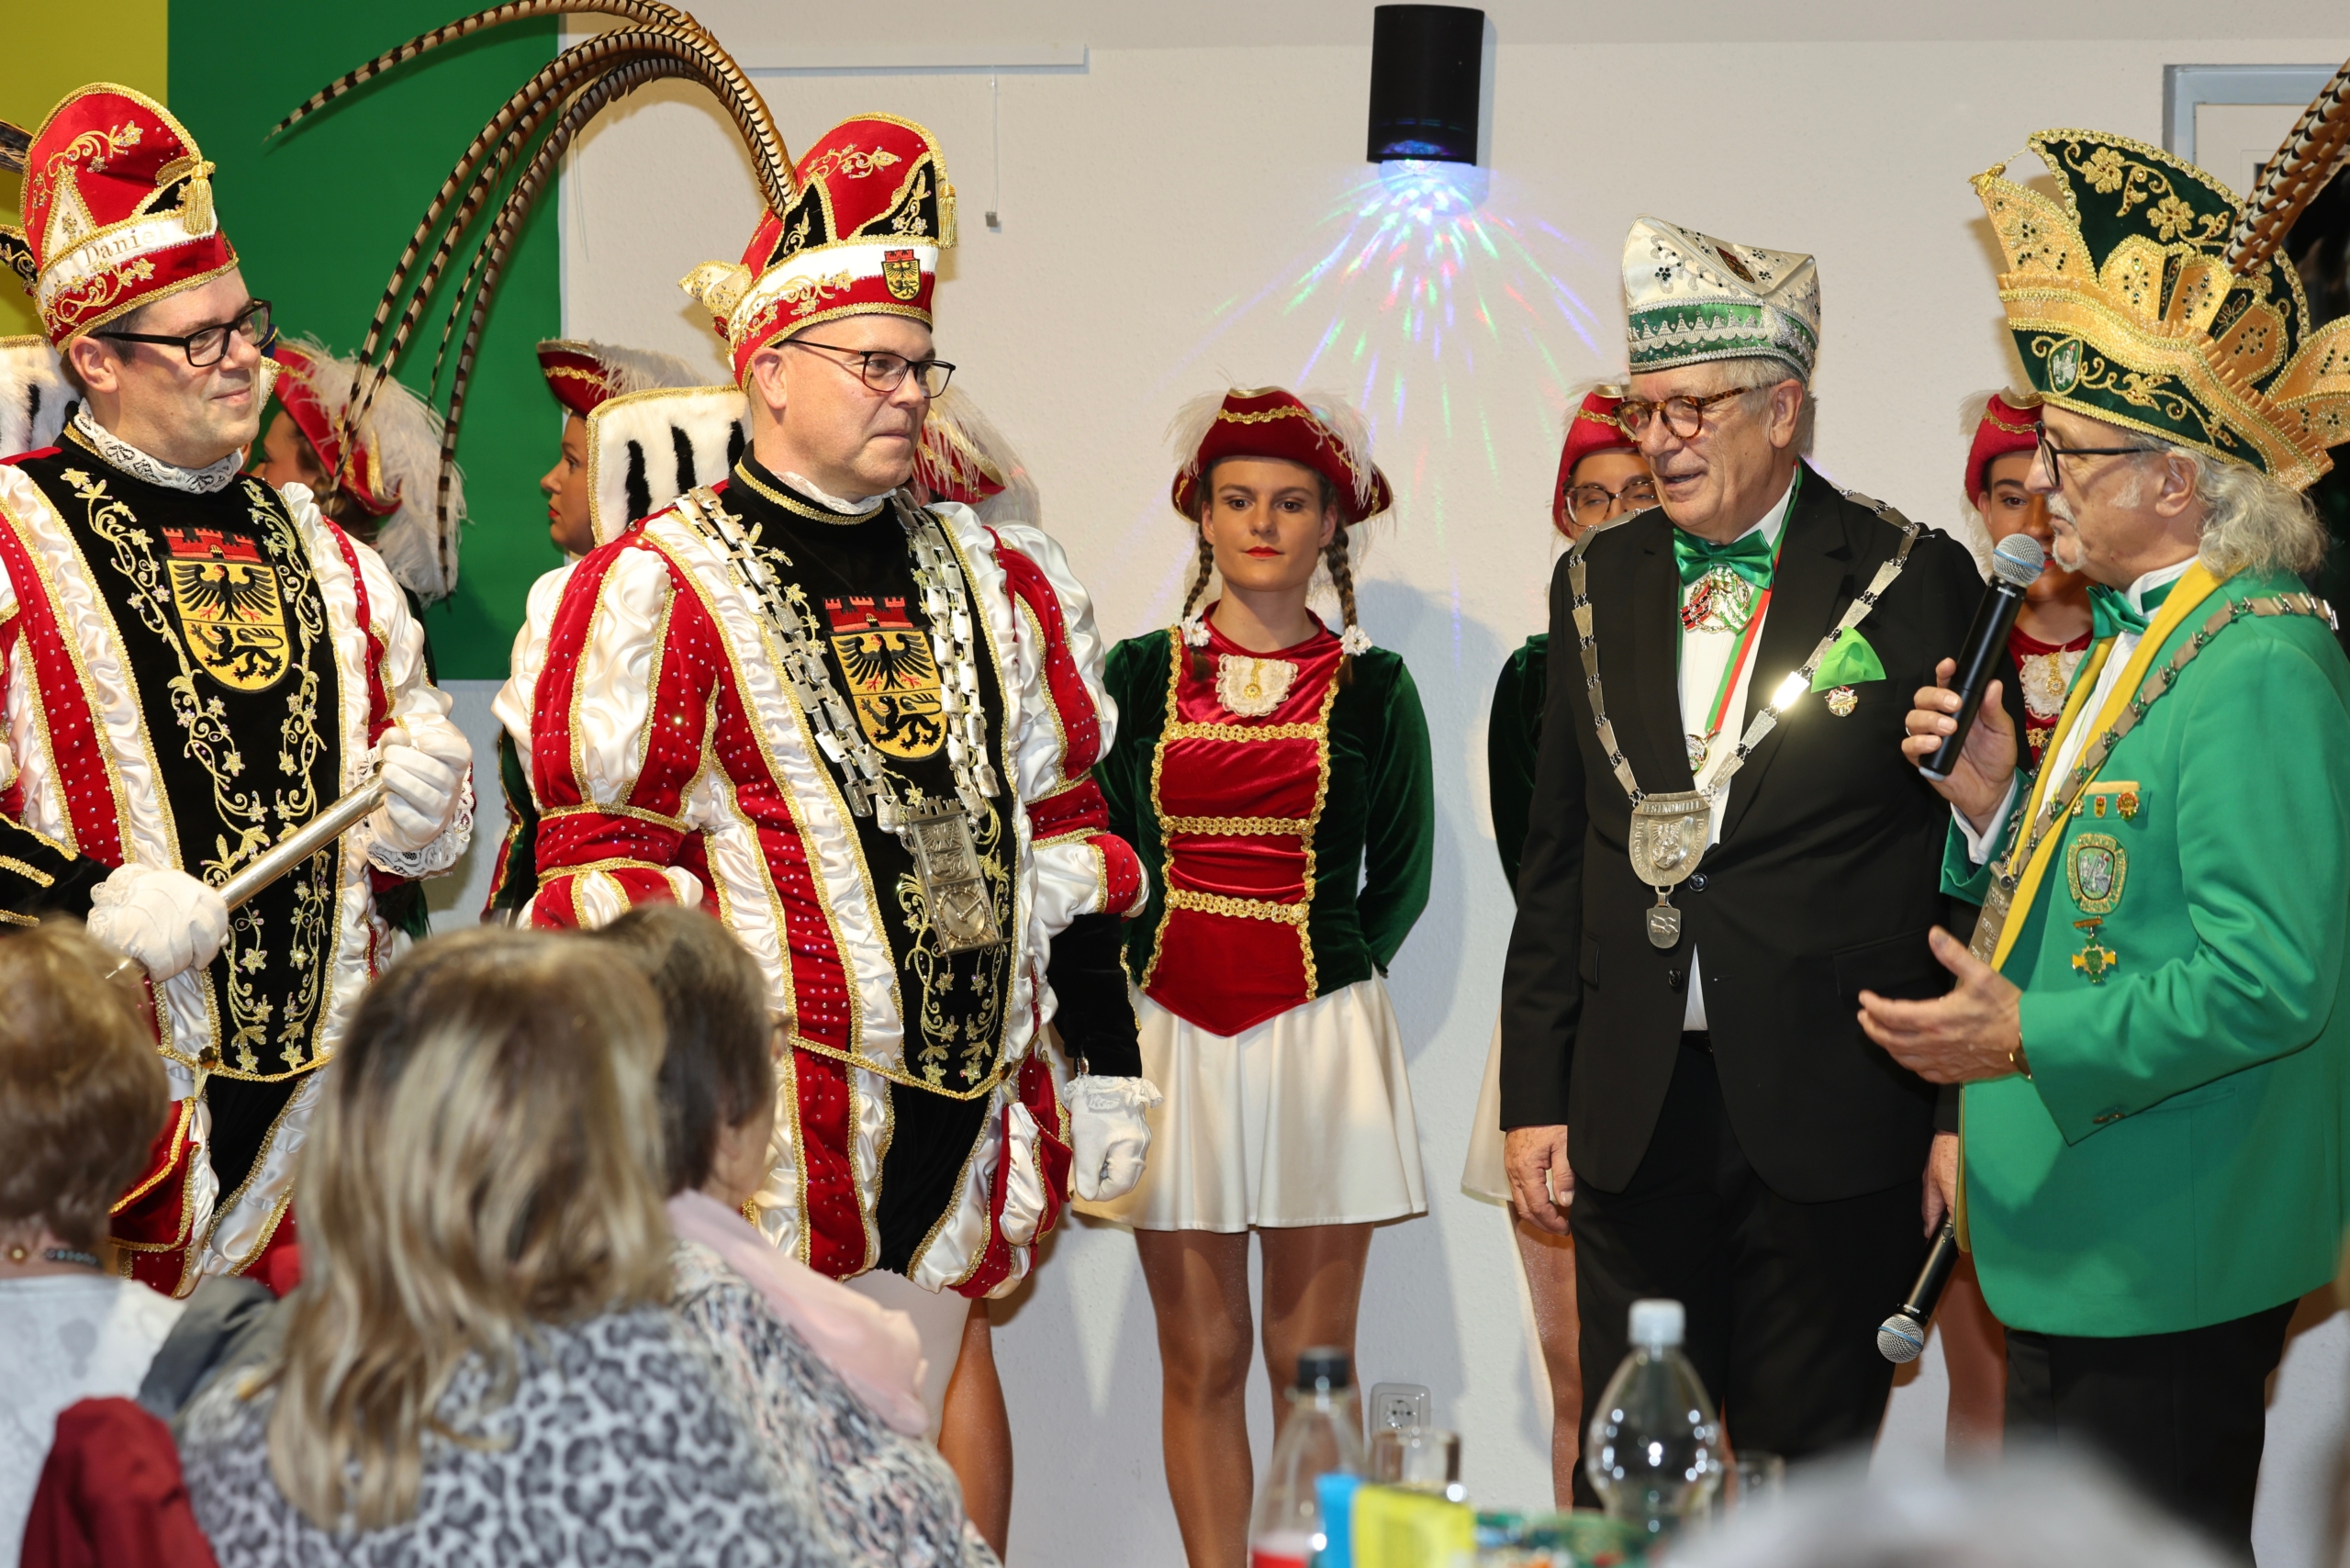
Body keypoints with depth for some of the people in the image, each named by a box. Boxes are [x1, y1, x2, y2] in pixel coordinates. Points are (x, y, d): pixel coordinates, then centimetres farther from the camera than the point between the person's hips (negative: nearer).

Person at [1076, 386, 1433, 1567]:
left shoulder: (1371, 686, 5)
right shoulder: (1139, 674, 7)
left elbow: (1402, 871, 12)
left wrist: (1331, 974, 4)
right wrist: (1137, 977, 3)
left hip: (1324, 1034, -1)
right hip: (1171, 1037, 1)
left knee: (1312, 1360, 1)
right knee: (1200, 1359, 3)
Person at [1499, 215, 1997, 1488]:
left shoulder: (1916, 583, -3)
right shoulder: (1597, 584, 10)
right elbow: (1558, 859, 13)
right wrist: (1536, 1096, 9)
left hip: (1831, 1110, -3)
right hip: (1633, 1111, 4)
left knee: (1812, 1476, 5)